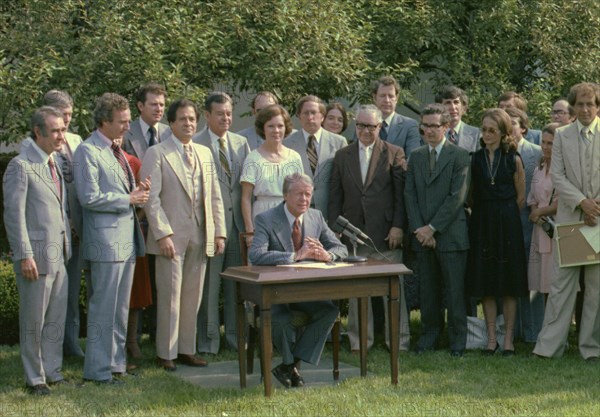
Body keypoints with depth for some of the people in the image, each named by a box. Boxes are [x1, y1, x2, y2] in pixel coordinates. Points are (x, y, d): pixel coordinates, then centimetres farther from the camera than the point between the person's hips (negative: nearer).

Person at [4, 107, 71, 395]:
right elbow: (14, 214, -13)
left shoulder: (55, 165, 14)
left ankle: (53, 371, 23)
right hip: (36, 257, -7)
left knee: (57, 318, 13)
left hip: (59, 255, 7)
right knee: (33, 320, 3)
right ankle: (35, 378, 12)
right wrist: (24, 256, -16)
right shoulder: (21, 166, -10)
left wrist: (67, 246, 13)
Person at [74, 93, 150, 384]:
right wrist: (128, 199, -13)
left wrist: (138, 191, 5)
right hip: (106, 239, -9)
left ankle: (116, 362, 22)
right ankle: (98, 369, 2)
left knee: (121, 308, 14)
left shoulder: (116, 150, 17)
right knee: (103, 308, -5)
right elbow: (90, 198, -18)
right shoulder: (88, 151, -11)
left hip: (127, 237, 9)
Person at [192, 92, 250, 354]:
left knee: (237, 282, 10)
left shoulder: (241, 143, 12)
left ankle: (235, 335, 20)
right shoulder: (194, 145, -5)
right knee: (209, 282, 1)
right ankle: (209, 339, 9)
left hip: (238, 221, 5)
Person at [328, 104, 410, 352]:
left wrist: (398, 226, -9)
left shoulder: (394, 154, 2)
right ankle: (359, 341, 15)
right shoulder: (342, 156, 11)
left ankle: (398, 340, 8)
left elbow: (400, 193, -1)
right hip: (354, 233, 3)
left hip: (386, 233, -3)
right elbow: (335, 196, 10)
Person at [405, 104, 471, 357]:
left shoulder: (460, 156, -4)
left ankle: (458, 340, 7)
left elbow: (458, 196, -11)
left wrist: (432, 228, -12)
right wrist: (419, 229, -5)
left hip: (450, 233, -5)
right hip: (422, 234, 5)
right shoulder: (416, 157, 13)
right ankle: (429, 335, 19)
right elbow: (410, 195, 8)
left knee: (454, 289, -1)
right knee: (428, 289, 10)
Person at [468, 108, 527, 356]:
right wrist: (484, 213, 4)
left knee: (509, 284, 1)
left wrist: (505, 214, 5)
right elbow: (471, 194, 9)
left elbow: (521, 197, 5)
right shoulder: (475, 159, 4)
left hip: (507, 224, -2)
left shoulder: (513, 160, -1)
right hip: (482, 224, 2)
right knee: (485, 283, 3)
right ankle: (491, 337, 9)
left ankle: (508, 338, 6)